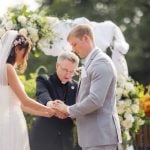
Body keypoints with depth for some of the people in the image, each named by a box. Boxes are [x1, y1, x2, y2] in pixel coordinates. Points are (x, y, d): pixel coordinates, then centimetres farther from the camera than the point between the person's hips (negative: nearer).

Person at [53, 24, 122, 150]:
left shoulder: (101, 62, -13)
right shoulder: (91, 63, 18)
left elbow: (95, 100, -22)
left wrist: (69, 110, -9)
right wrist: (65, 110, 5)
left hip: (101, 136, -10)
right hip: (92, 135, 10)